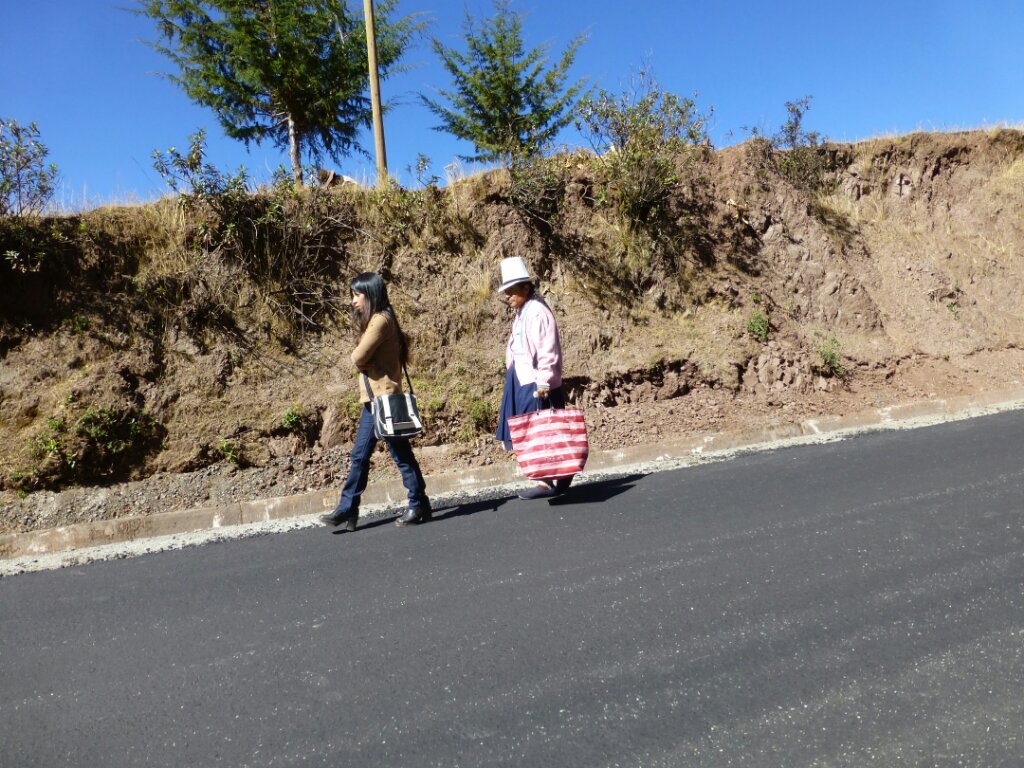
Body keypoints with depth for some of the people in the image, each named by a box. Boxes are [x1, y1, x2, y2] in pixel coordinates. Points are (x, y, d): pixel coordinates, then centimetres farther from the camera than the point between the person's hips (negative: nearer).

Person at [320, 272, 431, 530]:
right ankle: (347, 509, 18)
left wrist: (359, 358, 2)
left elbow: (358, 357, -18)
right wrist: (365, 360, -4)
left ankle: (419, 506, 10)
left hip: (384, 398, -10)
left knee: (401, 453, 0)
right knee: (359, 455, 11)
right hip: (373, 398, 10)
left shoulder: (380, 320, -14)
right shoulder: (374, 321, 18)